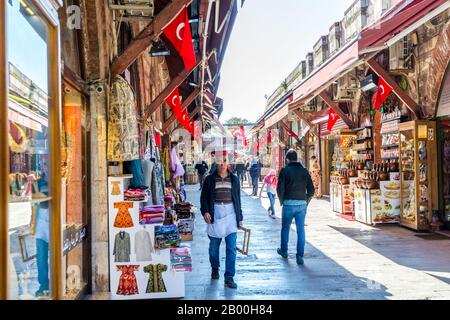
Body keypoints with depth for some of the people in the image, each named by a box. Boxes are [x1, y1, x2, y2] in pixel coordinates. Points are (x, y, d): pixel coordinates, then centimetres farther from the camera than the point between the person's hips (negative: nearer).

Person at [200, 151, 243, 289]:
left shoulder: (234, 179, 8)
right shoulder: (209, 179, 2)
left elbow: (238, 199, 12)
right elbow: (204, 197, 2)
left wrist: (240, 217, 11)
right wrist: (205, 212, -14)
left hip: (230, 215, 1)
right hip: (215, 216, 0)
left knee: (231, 248, -5)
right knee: (214, 246, 11)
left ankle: (229, 278, 0)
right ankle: (215, 269, 36)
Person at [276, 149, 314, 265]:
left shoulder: (285, 170, -5)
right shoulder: (304, 171, 5)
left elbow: (280, 188, -9)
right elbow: (311, 190, 5)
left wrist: (282, 201, 6)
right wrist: (306, 202, 14)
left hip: (289, 203, -2)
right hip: (302, 204, 3)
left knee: (285, 228, 16)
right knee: (301, 230, 6)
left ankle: (284, 251, 30)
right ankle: (300, 256, 4)